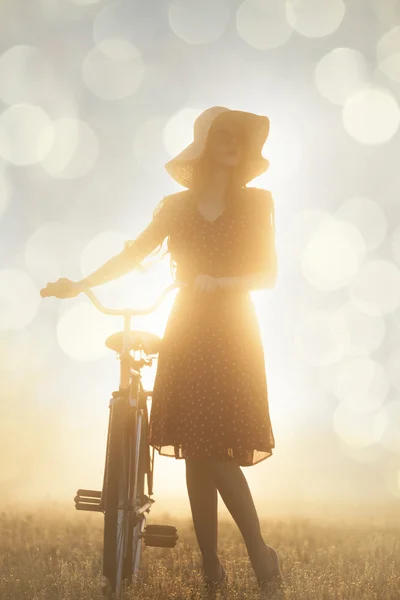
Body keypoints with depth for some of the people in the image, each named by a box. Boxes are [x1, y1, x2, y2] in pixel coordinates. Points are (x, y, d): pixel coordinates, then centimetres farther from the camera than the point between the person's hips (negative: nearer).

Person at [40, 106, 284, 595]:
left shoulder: (256, 203, 3)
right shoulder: (175, 207, 9)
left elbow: (268, 274, -2)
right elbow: (132, 255, 10)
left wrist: (219, 281, -17)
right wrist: (80, 284, 2)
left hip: (232, 335, -2)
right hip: (186, 334, 2)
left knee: (215, 448, -10)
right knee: (196, 450, 2)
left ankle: (259, 551, 6)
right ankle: (210, 564, 13)